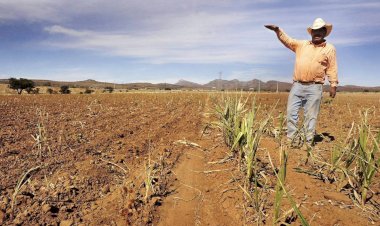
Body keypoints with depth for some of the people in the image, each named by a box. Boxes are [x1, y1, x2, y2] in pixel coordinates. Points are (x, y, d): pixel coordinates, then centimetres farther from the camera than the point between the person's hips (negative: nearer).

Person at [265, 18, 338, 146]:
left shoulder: (330, 49, 9)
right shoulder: (302, 44, 15)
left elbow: (332, 69, 6)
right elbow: (287, 40, 11)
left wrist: (333, 85, -1)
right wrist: (277, 31, -4)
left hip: (314, 88, -2)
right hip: (297, 86, 2)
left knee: (310, 116, 1)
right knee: (291, 113, -1)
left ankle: (309, 142, 11)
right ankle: (290, 140, 8)